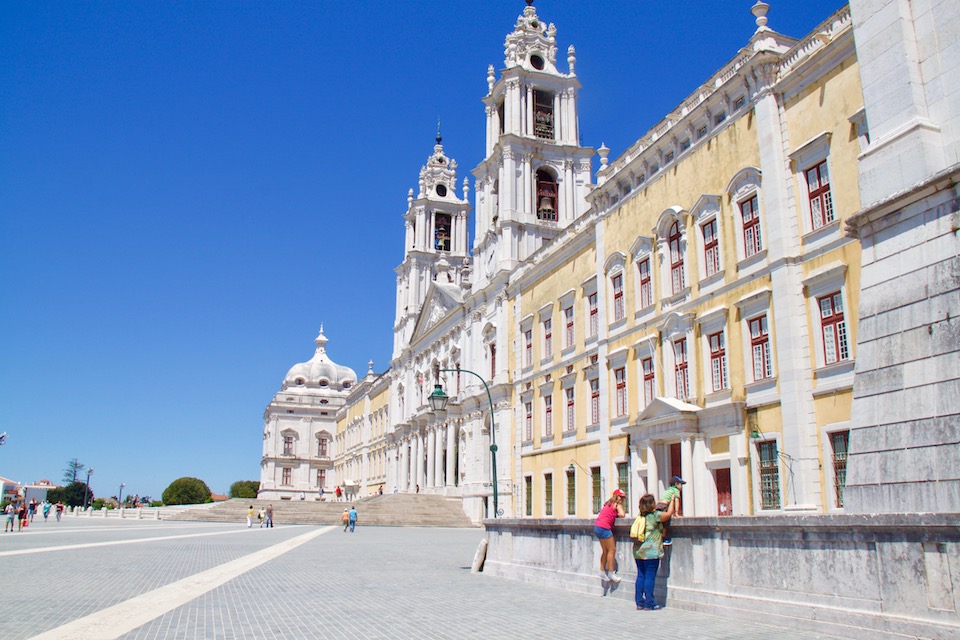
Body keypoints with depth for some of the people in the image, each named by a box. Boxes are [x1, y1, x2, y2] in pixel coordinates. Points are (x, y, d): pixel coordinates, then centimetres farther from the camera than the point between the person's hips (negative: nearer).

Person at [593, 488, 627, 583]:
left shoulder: (608, 504, 24)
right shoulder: (617, 504, -1)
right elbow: (622, 514, -14)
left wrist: (613, 515, 11)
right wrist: (617, 515, 5)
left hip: (597, 526, 9)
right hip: (604, 528, -9)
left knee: (605, 551, 15)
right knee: (612, 550, -3)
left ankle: (602, 572, 17)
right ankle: (611, 573, -2)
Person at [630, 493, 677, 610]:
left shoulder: (641, 516, 13)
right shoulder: (655, 515, -10)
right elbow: (669, 513, -8)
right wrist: (672, 500, 6)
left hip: (638, 551, 7)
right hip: (651, 552, -7)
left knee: (640, 576, 10)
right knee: (650, 577, -2)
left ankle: (639, 603, 13)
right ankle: (649, 604, 1)